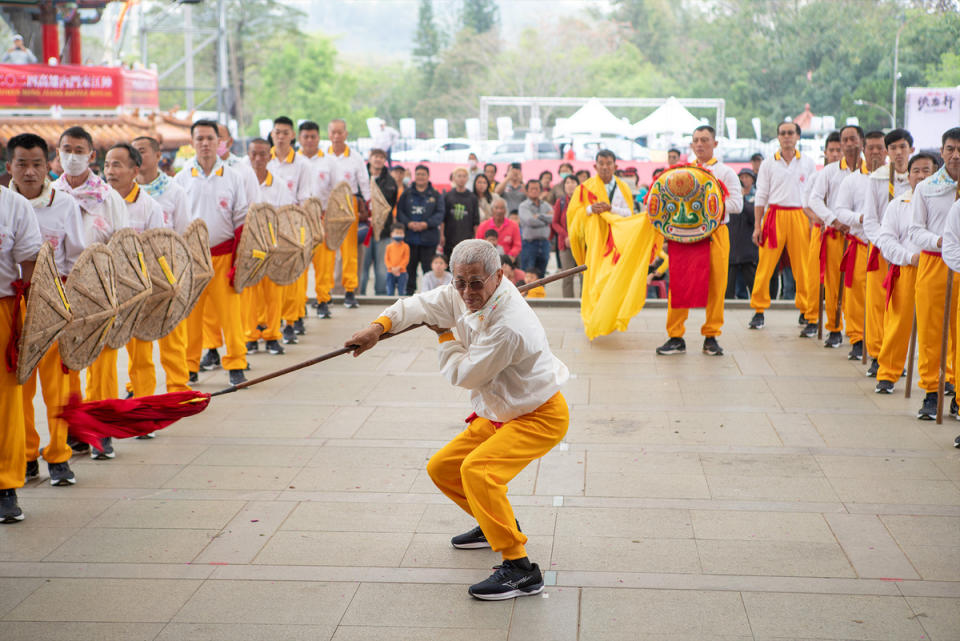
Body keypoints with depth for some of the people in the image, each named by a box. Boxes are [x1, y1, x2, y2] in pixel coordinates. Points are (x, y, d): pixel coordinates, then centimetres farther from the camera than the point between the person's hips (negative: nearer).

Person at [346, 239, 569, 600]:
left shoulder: (509, 327, -33)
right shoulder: (462, 296, -7)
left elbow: (464, 375, -21)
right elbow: (424, 305, 6)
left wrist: (445, 335, -3)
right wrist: (379, 326, -12)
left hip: (539, 417, -10)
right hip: (496, 416, 10)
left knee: (477, 470, -31)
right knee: (441, 470, 16)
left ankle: (519, 570, -26)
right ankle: (496, 525, 38)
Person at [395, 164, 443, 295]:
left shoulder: (436, 195, 9)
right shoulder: (407, 194, 12)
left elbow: (440, 214, 0)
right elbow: (399, 211, 5)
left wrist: (426, 224, -14)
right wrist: (409, 223, -12)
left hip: (429, 238, -1)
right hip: (410, 237, 1)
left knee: (428, 267, -2)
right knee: (410, 266, 3)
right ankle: (410, 291, 10)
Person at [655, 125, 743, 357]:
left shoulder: (725, 172, 6)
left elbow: (737, 203, -5)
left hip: (715, 233, -2)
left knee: (715, 286, 0)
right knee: (678, 284, -2)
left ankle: (711, 337, 11)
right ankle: (676, 337, 3)